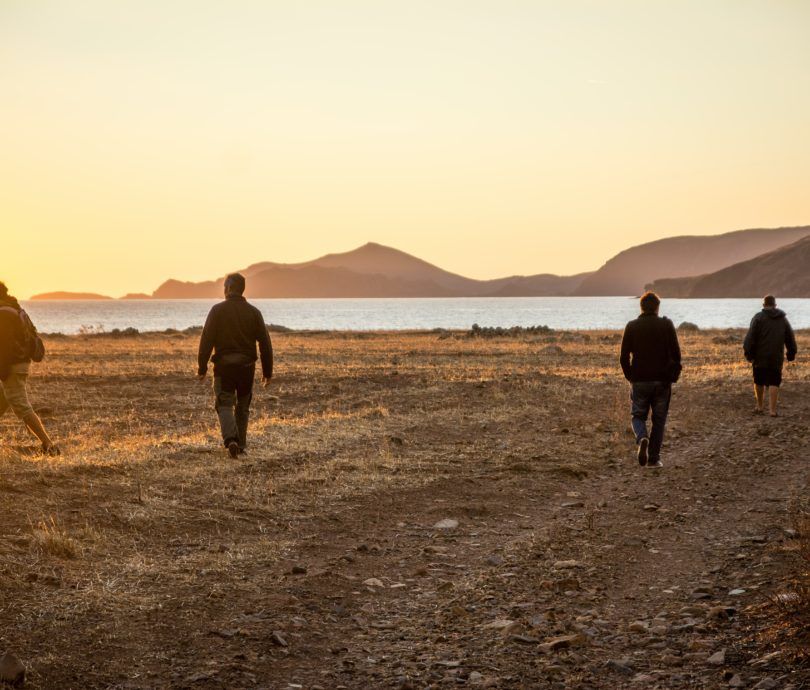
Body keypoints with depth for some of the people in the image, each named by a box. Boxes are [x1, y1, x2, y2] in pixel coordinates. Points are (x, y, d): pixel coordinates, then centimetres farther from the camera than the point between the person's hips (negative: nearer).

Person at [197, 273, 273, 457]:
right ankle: (241, 445, 21)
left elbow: (206, 340, -9)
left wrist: (202, 367, -3)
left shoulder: (217, 310, -5)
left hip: (224, 366, -2)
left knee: (224, 404, 2)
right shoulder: (253, 312, 2)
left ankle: (231, 439, -21)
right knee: (242, 407, 16)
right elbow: (265, 343, 1)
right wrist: (267, 370, 7)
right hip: (247, 366, 2)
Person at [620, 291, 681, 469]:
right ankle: (654, 458, 9)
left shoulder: (632, 326, 0)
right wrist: (673, 376, 6)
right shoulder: (666, 325, -2)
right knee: (659, 420, 11)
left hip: (639, 381, 0)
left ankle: (642, 438, -19)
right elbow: (676, 354, -6)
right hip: (662, 381, 0)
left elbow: (624, 357, -2)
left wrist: (630, 376, 11)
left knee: (638, 416, 12)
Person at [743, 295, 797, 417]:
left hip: (760, 357, -2)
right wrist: (791, 353, 23)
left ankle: (760, 406, 24)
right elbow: (790, 338, 15)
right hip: (777, 357, 2)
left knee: (759, 382, 14)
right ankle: (773, 410, -7)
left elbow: (750, 337, -10)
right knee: (774, 383, 2)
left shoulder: (758, 317, -4)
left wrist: (748, 353, -7)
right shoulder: (783, 319, 10)